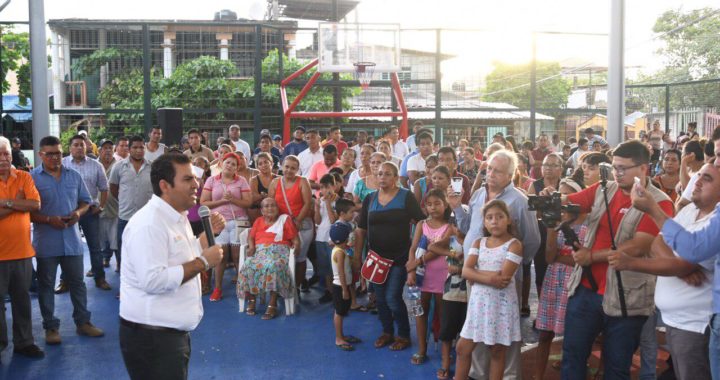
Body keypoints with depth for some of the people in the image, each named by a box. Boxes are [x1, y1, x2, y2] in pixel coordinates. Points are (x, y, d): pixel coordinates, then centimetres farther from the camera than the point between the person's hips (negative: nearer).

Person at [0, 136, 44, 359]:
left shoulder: (24, 177, 3)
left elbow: (36, 204, -10)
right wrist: (18, 203, -14)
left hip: (22, 250, 3)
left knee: (22, 298, 14)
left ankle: (24, 342, 26)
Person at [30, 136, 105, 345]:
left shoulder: (74, 176, 7)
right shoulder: (32, 178, -6)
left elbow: (85, 201, 13)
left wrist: (78, 213, -8)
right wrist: (49, 220, -19)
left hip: (72, 239, 3)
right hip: (45, 243, -3)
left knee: (77, 282, 11)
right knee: (46, 285, 8)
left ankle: (83, 322, 22)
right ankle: (51, 327, 19)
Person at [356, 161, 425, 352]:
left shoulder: (406, 197, -7)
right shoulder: (369, 199, 5)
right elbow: (361, 230, 7)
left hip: (399, 257, -4)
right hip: (376, 257, 4)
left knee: (393, 298, -6)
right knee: (380, 298, 12)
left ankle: (404, 335, 16)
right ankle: (387, 332, 33)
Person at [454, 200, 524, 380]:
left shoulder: (514, 244, -7)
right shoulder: (478, 243, 7)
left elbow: (504, 277, -18)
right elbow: (465, 271, -5)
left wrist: (477, 273, -9)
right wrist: (488, 278, -21)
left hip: (501, 303, -4)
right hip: (479, 301, 5)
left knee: (497, 351, 7)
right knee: (463, 347, 9)